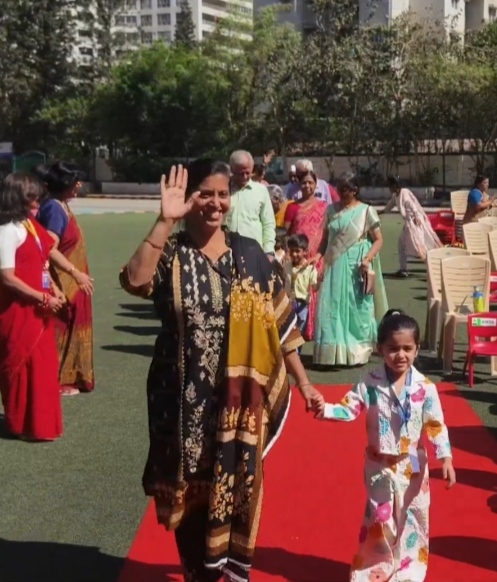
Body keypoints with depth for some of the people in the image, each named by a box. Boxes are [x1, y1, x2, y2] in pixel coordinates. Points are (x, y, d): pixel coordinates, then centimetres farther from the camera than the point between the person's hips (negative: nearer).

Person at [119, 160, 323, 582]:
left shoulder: (249, 254, 0)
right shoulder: (169, 254, -5)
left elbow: (280, 322, 3)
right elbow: (135, 282, -28)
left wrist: (303, 382, 3)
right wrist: (165, 221, -27)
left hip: (241, 397, 1)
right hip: (186, 398, -1)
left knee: (239, 487, 12)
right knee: (193, 491, 12)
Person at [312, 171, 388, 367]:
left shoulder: (366, 211, -2)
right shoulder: (331, 210, 9)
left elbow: (378, 240, -1)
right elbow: (325, 238, 13)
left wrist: (367, 259, -16)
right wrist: (318, 255, -5)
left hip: (355, 267, -3)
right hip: (334, 265, 3)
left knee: (356, 309, 2)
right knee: (331, 308, 0)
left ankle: (357, 353, 12)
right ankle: (332, 354, 6)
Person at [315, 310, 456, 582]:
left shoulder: (425, 386, -9)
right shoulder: (369, 384, -10)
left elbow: (435, 424, -7)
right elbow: (349, 409, -11)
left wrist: (445, 458, -12)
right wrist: (326, 410, -30)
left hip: (413, 465, 1)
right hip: (380, 465, -1)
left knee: (412, 519, 11)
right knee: (379, 519, 8)